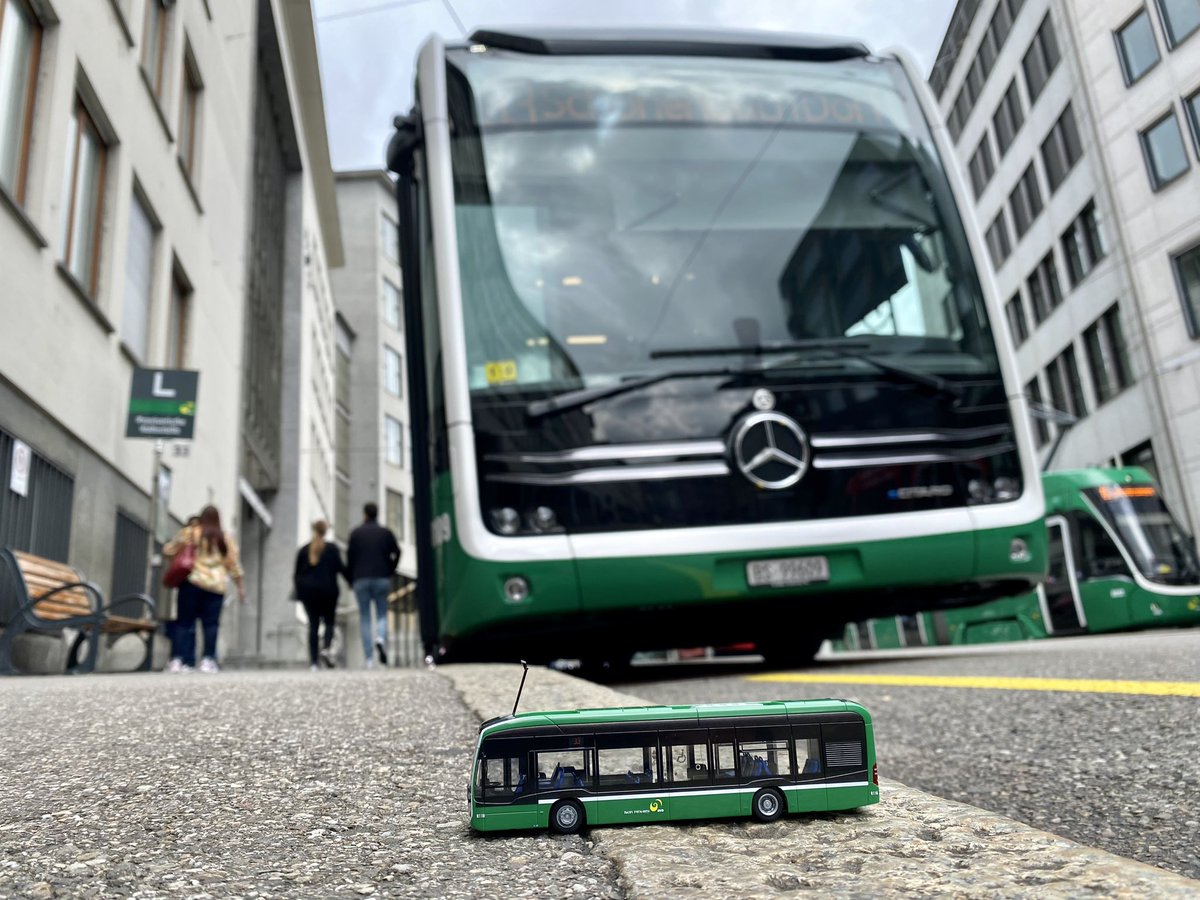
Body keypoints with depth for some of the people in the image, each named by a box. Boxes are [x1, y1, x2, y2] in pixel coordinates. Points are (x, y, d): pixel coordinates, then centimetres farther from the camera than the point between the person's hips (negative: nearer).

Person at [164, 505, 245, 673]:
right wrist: (241, 586, 16)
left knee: (184, 622, 3)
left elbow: (169, 550, 10)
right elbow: (233, 565, 10)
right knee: (210, 623, 1)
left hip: (192, 582, -1)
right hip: (216, 585, 1)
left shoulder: (189, 532, 4)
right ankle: (208, 660, -5)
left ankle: (177, 660, -1)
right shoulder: (226, 539, 10)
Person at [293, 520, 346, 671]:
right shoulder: (332, 549, -2)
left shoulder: (304, 549, 7)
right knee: (329, 622, 9)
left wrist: (298, 590, 20)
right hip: (327, 592, -2)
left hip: (308, 592, 2)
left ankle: (313, 662, 0)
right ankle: (326, 649, -17)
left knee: (313, 625, 5)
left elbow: (297, 572, 9)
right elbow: (340, 568, -6)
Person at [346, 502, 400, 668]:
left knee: (364, 617, 5)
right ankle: (381, 638, -24)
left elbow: (350, 556, -1)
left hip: (361, 579, 0)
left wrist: (351, 578, 8)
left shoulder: (356, 533, 4)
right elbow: (396, 552, -1)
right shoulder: (386, 532, 6)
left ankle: (368, 658, 0)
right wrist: (389, 571, 10)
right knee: (382, 614, 9)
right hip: (382, 579, 0)